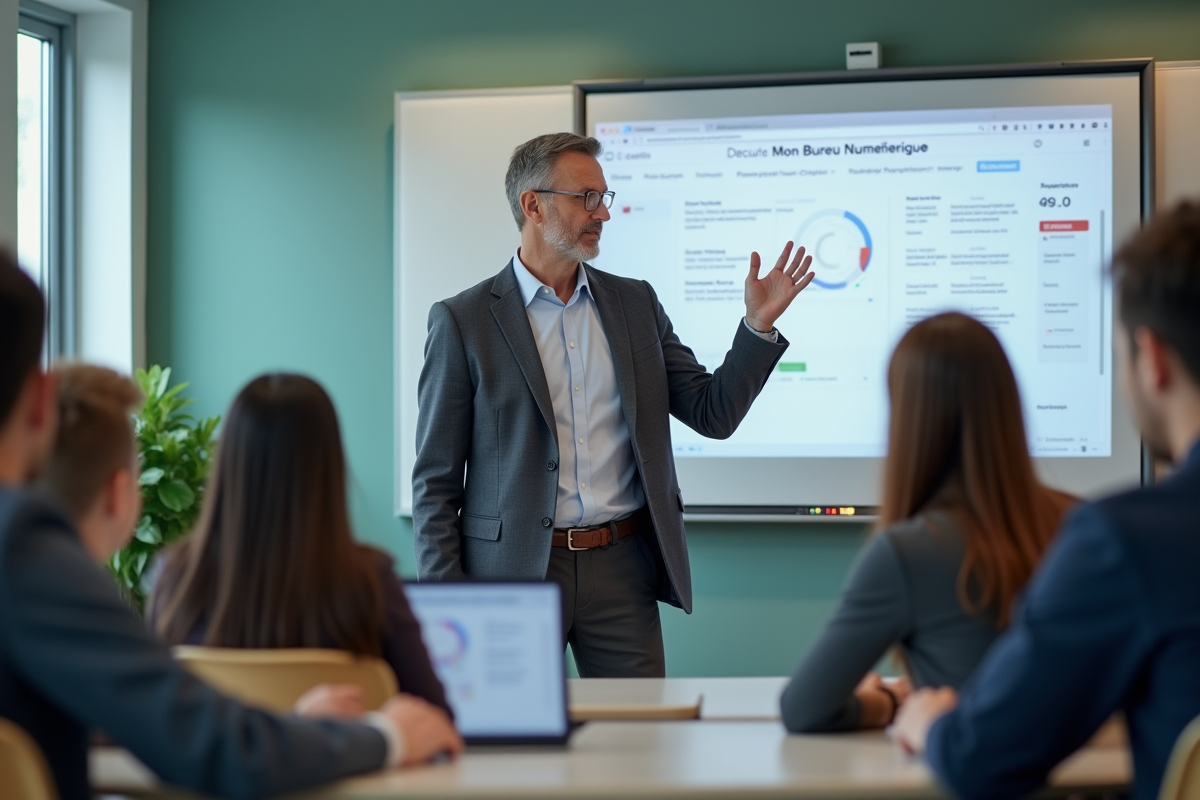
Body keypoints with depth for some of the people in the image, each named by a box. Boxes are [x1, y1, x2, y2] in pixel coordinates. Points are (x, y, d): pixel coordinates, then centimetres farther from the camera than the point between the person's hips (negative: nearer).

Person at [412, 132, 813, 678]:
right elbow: (435, 480, -2)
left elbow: (713, 414, 9)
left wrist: (758, 325, -5)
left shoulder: (636, 303, 10)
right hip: (513, 570, -3)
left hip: (622, 570, 3)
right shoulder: (463, 321, -2)